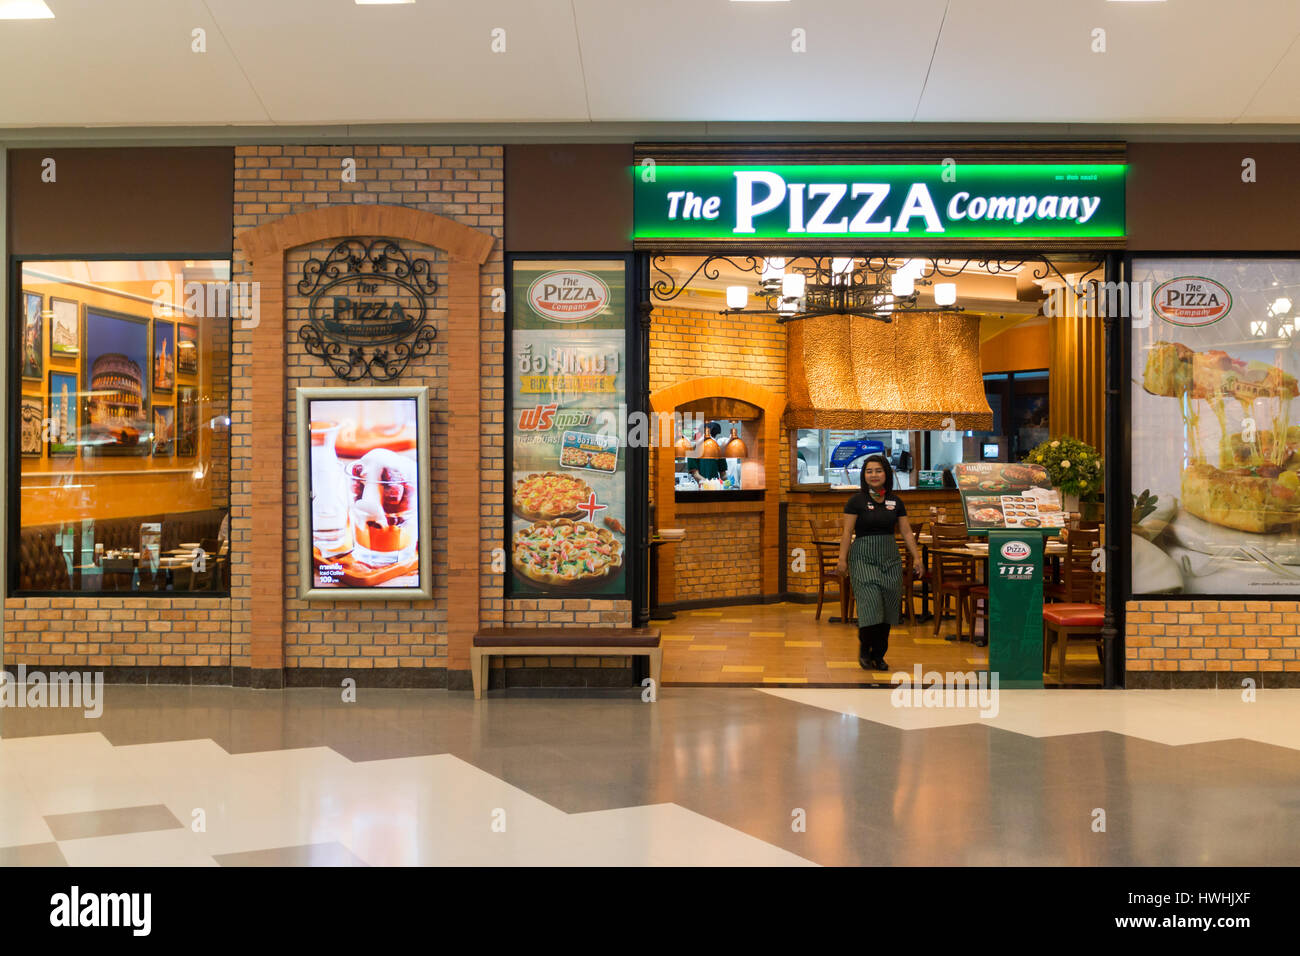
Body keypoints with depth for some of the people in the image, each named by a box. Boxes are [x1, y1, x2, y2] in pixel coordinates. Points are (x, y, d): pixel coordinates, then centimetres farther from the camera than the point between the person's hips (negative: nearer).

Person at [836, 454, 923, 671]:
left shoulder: (895, 502, 8)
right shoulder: (857, 501, -3)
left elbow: (906, 532, 9)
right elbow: (847, 533, -5)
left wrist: (916, 557, 1)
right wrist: (842, 559, -12)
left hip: (890, 558, 4)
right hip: (863, 557, -4)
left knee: (888, 609, 3)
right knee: (870, 604, -15)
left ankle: (878, 655, 15)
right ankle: (864, 650, 6)